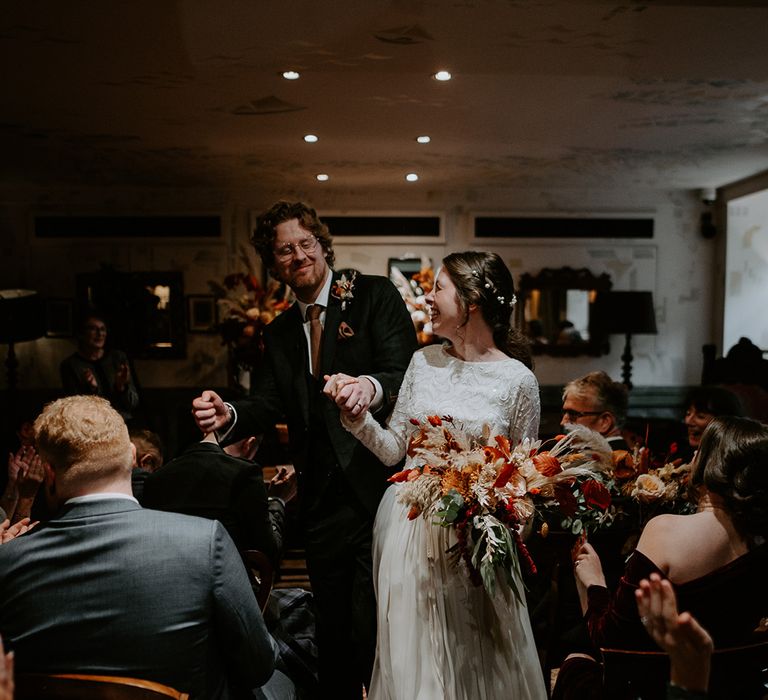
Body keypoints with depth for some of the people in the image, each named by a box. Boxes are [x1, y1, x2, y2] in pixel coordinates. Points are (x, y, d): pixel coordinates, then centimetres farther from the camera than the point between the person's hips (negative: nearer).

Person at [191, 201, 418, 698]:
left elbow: (407, 373, -13)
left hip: (378, 491, -5)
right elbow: (269, 406, 4)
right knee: (332, 630, 17)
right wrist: (230, 415, -17)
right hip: (322, 502, 5)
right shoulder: (279, 334, 14)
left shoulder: (375, 295, -2)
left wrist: (374, 387, -35)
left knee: (373, 631, -5)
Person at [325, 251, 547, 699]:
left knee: (474, 658, 11)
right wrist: (357, 416, -9)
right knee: (412, 654, 14)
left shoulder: (518, 379, -9)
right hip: (411, 529, 3)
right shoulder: (424, 362, 2)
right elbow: (394, 450, 5)